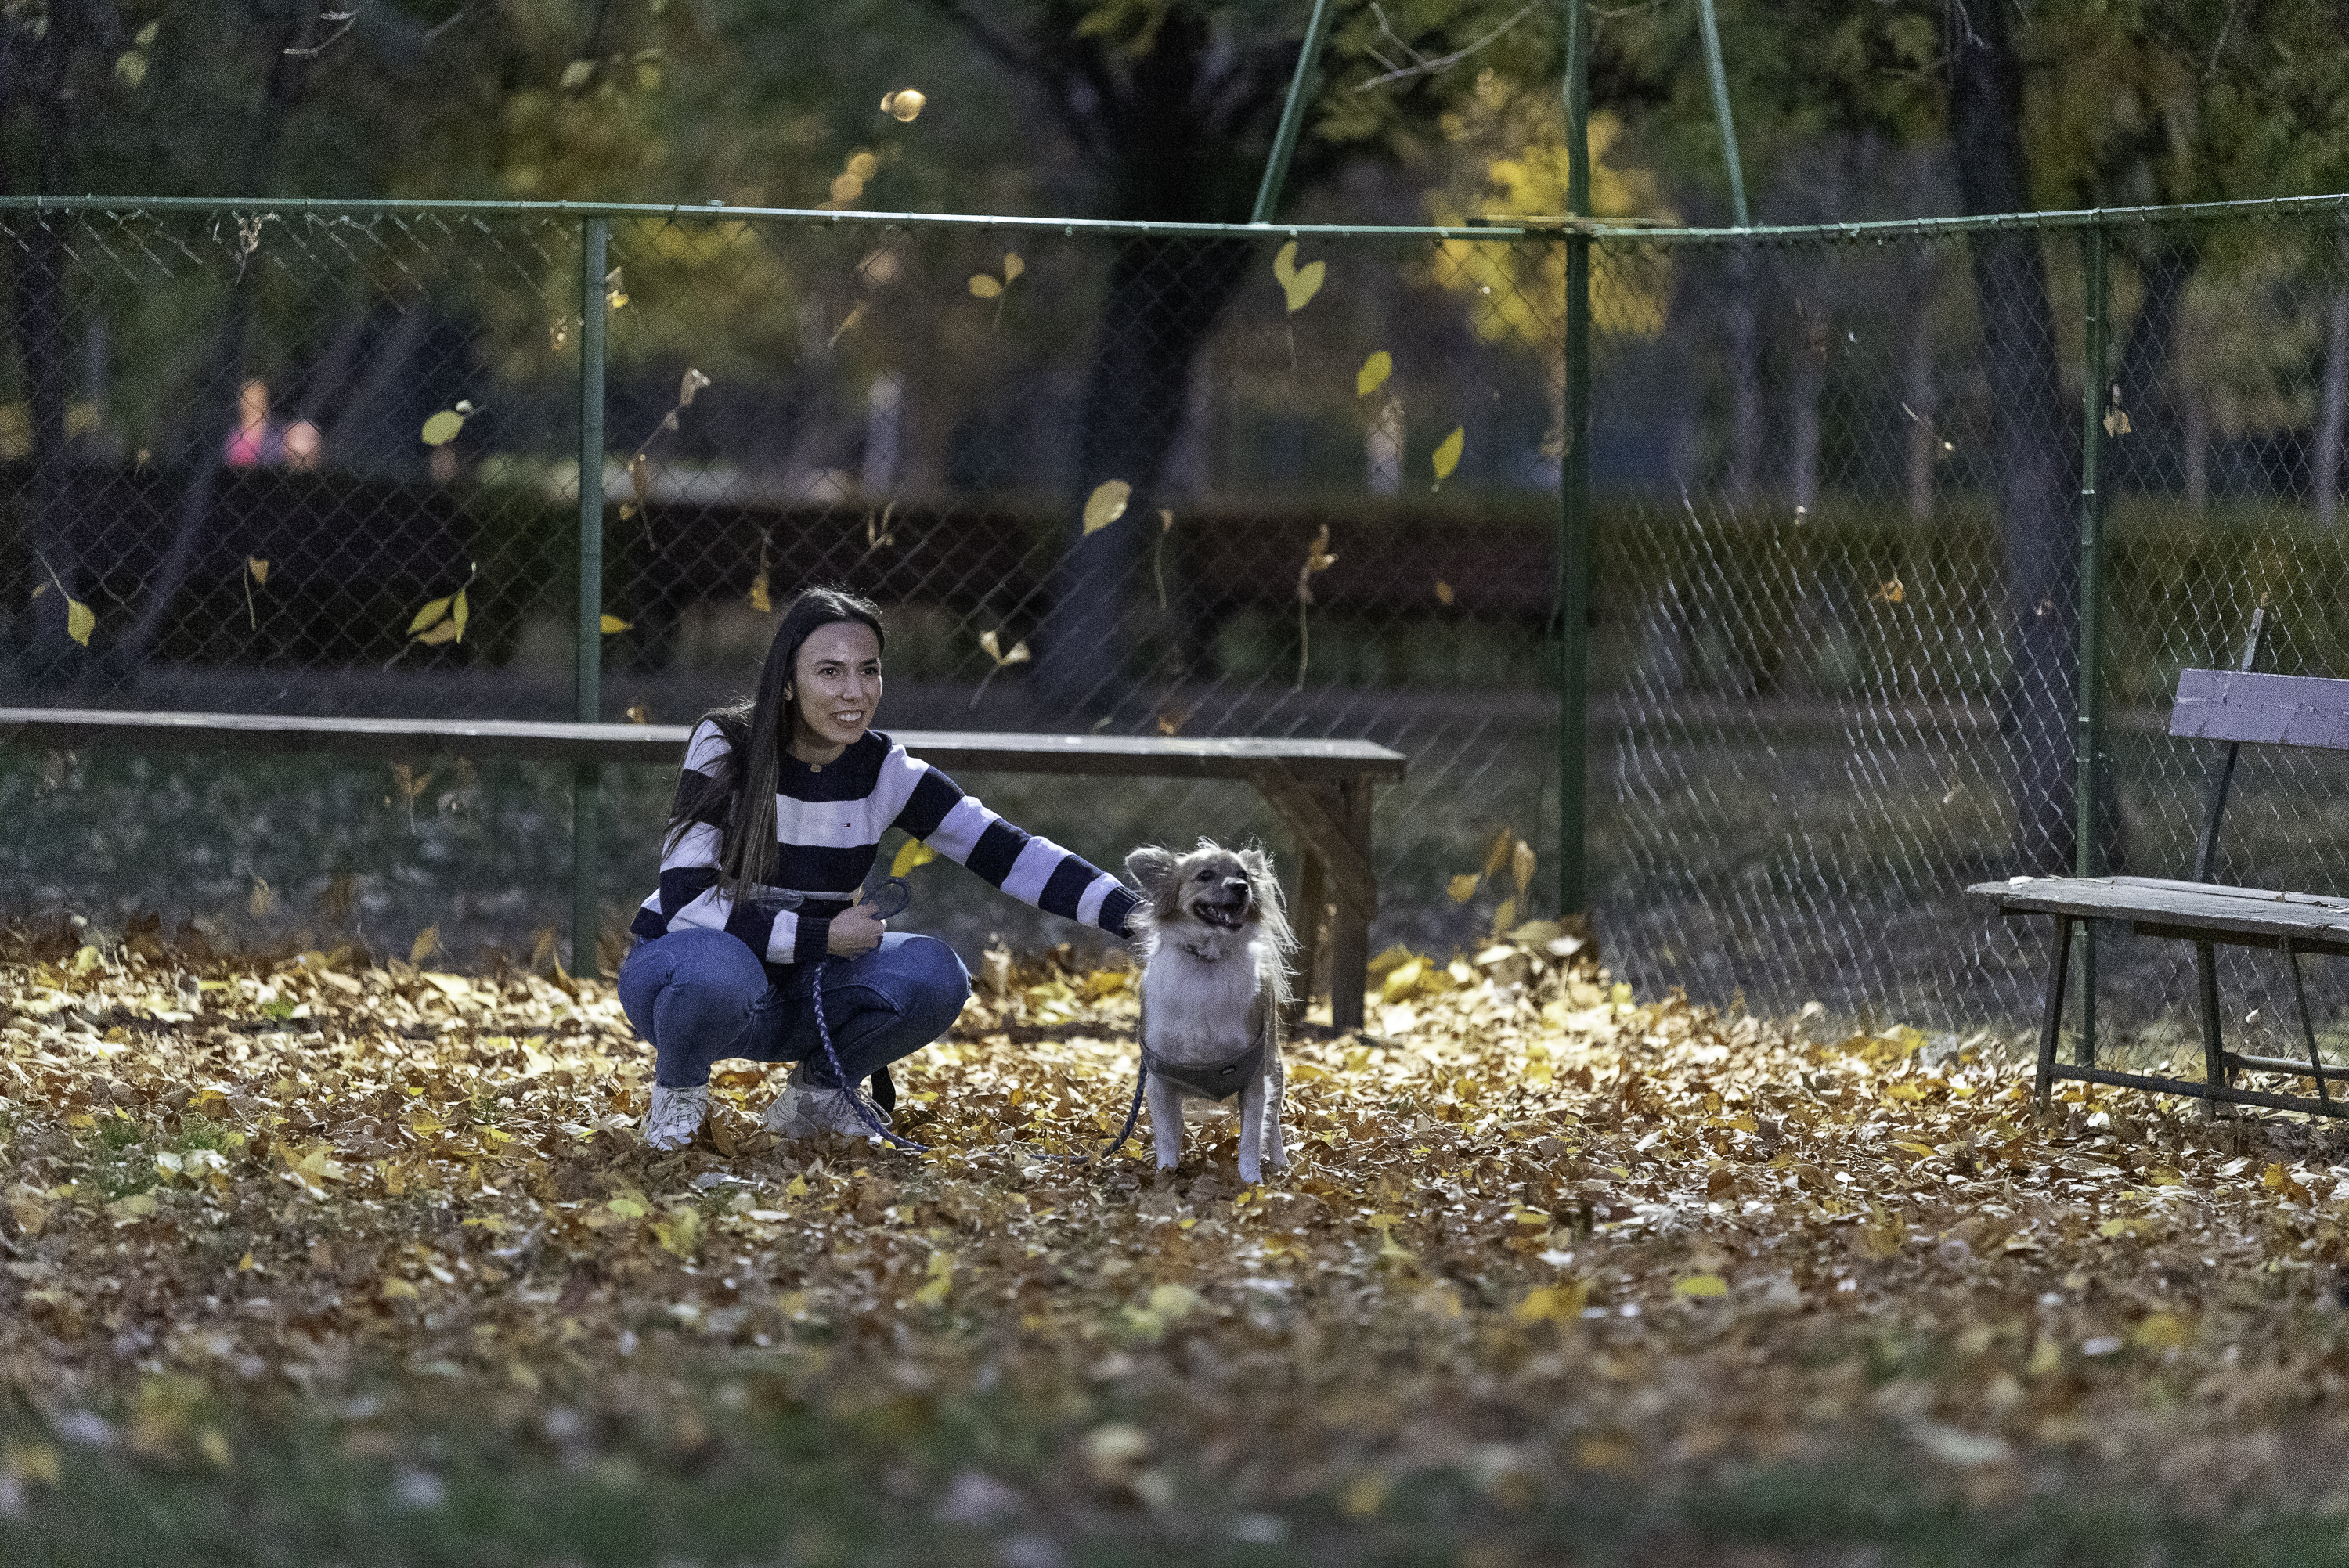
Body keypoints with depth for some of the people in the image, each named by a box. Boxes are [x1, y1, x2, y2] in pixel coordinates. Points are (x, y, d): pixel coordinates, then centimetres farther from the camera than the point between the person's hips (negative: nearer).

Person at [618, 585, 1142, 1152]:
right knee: (719, 968, -40)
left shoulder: (883, 771, -7)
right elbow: (685, 900, -23)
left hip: (798, 991, 4)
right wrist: (821, 936, -24)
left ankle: (818, 1090, 5)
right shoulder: (725, 748, -18)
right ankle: (678, 1090, -6)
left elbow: (1009, 852, -13)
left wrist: (1132, 914, -25)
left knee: (933, 973, -23)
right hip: (682, 966, -4)